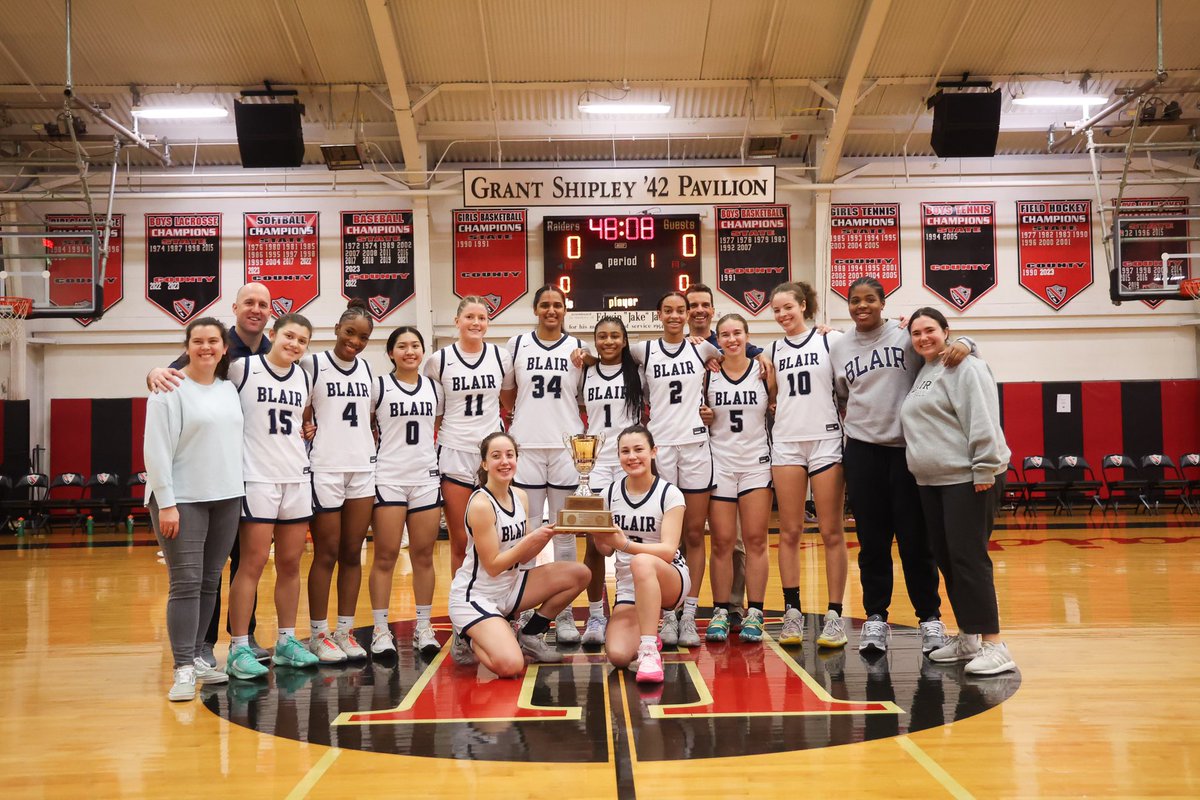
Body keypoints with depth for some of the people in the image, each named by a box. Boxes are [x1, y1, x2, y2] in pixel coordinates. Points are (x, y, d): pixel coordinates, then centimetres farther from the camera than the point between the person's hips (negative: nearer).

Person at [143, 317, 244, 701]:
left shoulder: (229, 389, 11)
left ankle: (195, 656, 20)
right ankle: (183, 669, -1)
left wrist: (237, 491, 12)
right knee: (185, 584, -6)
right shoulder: (170, 390, -7)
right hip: (183, 500, -6)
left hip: (226, 498, 6)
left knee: (210, 583, 9)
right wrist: (165, 503, -16)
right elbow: (156, 450, -11)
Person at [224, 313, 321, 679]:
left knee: (290, 564, 10)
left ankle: (286, 642, 21)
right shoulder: (242, 368, -6)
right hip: (257, 480, -5)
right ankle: (239, 649, 4)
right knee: (253, 564, -5)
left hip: (297, 479, 6)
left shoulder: (304, 378, 12)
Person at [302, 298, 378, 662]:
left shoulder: (366, 369, 12)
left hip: (363, 469, 5)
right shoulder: (313, 364, -5)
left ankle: (345, 631, 16)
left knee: (352, 553, 7)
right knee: (326, 554, 1)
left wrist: (370, 444, 11)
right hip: (325, 470, -5)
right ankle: (318, 634, 11)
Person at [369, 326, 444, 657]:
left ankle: (423, 629, 13)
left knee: (424, 555, 6)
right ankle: (381, 630, 6)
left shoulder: (434, 388, 11)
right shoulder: (379, 387, 0)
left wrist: (442, 464, 11)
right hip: (388, 479, -3)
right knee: (385, 556, -1)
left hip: (426, 479, 4)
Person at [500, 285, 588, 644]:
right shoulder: (517, 344, 6)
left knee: (565, 533, 5)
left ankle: (564, 614, 13)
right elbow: (506, 394, 15)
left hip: (567, 447, 0)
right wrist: (529, 415, 4)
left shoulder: (578, 348, 7)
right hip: (526, 447, 0)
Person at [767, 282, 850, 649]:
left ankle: (834, 615, 5)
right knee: (789, 532, 3)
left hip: (826, 440, -3)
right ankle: (792, 612, 10)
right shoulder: (774, 351, 12)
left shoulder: (830, 340, 0)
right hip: (786, 443, 4)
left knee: (831, 532, 0)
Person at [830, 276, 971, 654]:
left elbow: (945, 342, -3)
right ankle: (876, 618, 16)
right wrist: (853, 419, 8)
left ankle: (930, 618, 14)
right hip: (862, 450, 3)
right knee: (871, 539, 7)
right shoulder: (838, 348, 10)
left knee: (915, 538, 2)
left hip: (907, 448, -2)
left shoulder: (906, 336, 0)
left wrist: (963, 343, -23)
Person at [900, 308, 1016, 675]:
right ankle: (968, 637, 22)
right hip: (931, 482, 9)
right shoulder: (922, 372, 19)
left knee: (968, 558, -11)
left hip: (967, 480, -9)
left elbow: (982, 421, -17)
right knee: (946, 559, 11)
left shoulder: (965, 367, -9)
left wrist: (984, 469, -22)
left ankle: (993, 644, -5)